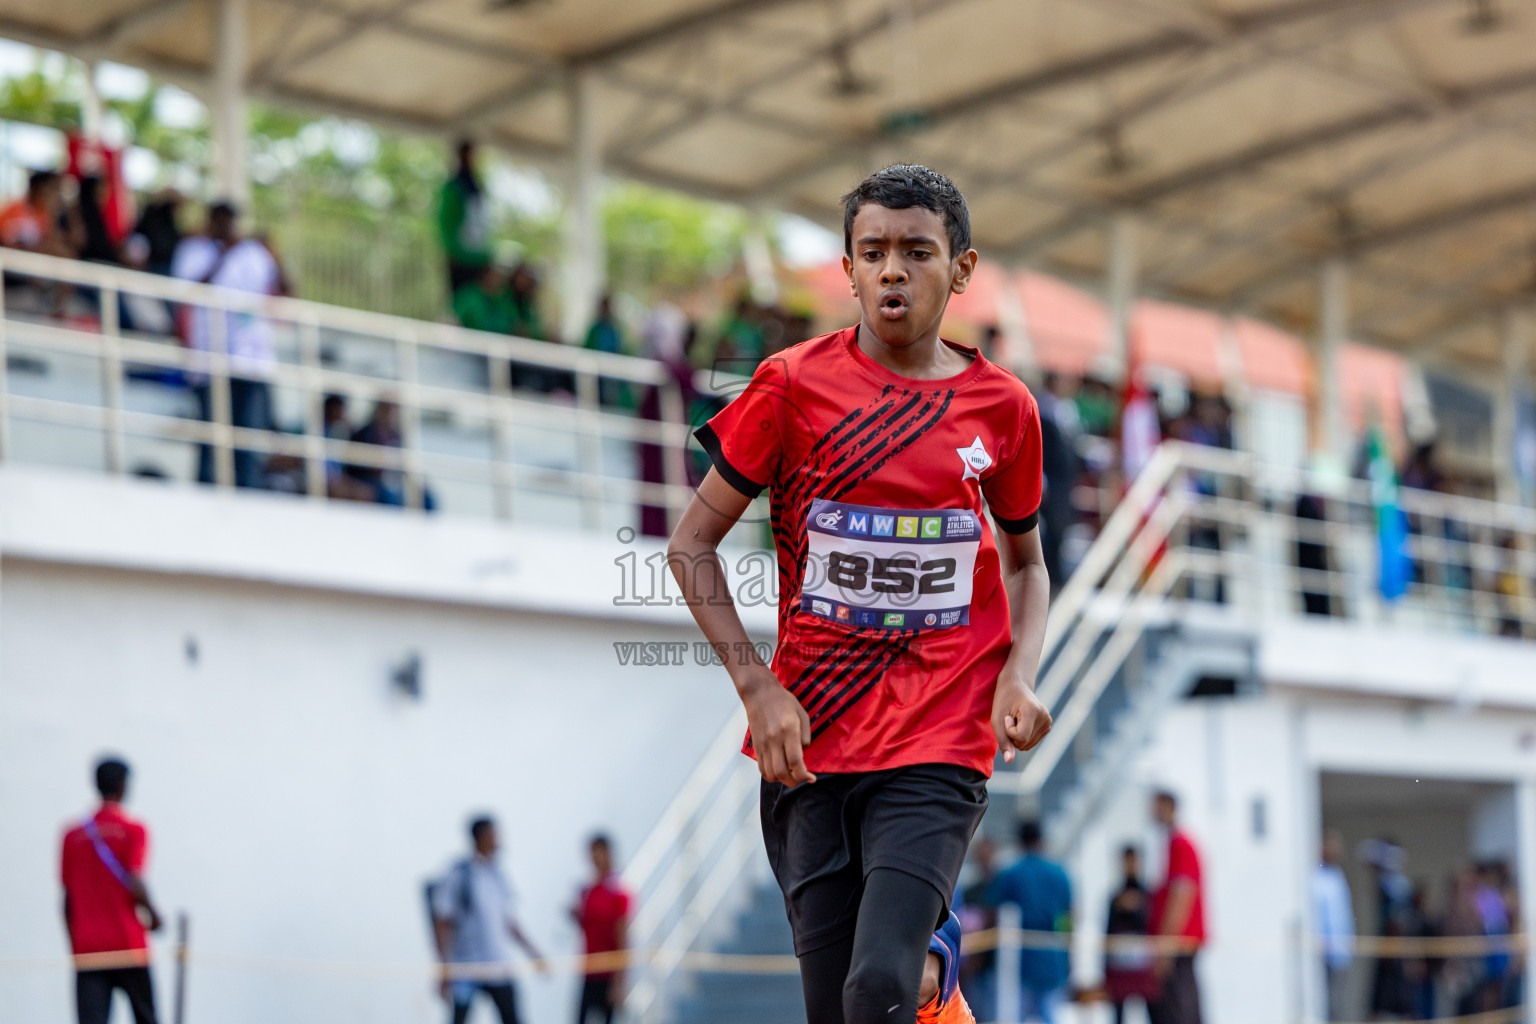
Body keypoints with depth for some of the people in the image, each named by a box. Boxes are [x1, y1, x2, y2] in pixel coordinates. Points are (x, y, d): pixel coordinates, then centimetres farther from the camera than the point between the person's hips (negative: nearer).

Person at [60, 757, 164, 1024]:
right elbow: (135, 885, -15)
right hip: (128, 946, -3)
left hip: (87, 949, 3)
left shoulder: (73, 836, 8)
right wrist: (153, 916, 2)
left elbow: (67, 901, 9)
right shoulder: (133, 830, -4)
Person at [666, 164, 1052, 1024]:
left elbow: (1026, 565, 19)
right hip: (808, 744, 1)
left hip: (937, 751, -1)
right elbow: (692, 546, 5)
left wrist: (1019, 675, 0)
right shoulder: (793, 386, 0)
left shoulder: (1002, 407, 5)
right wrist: (759, 690, -6)